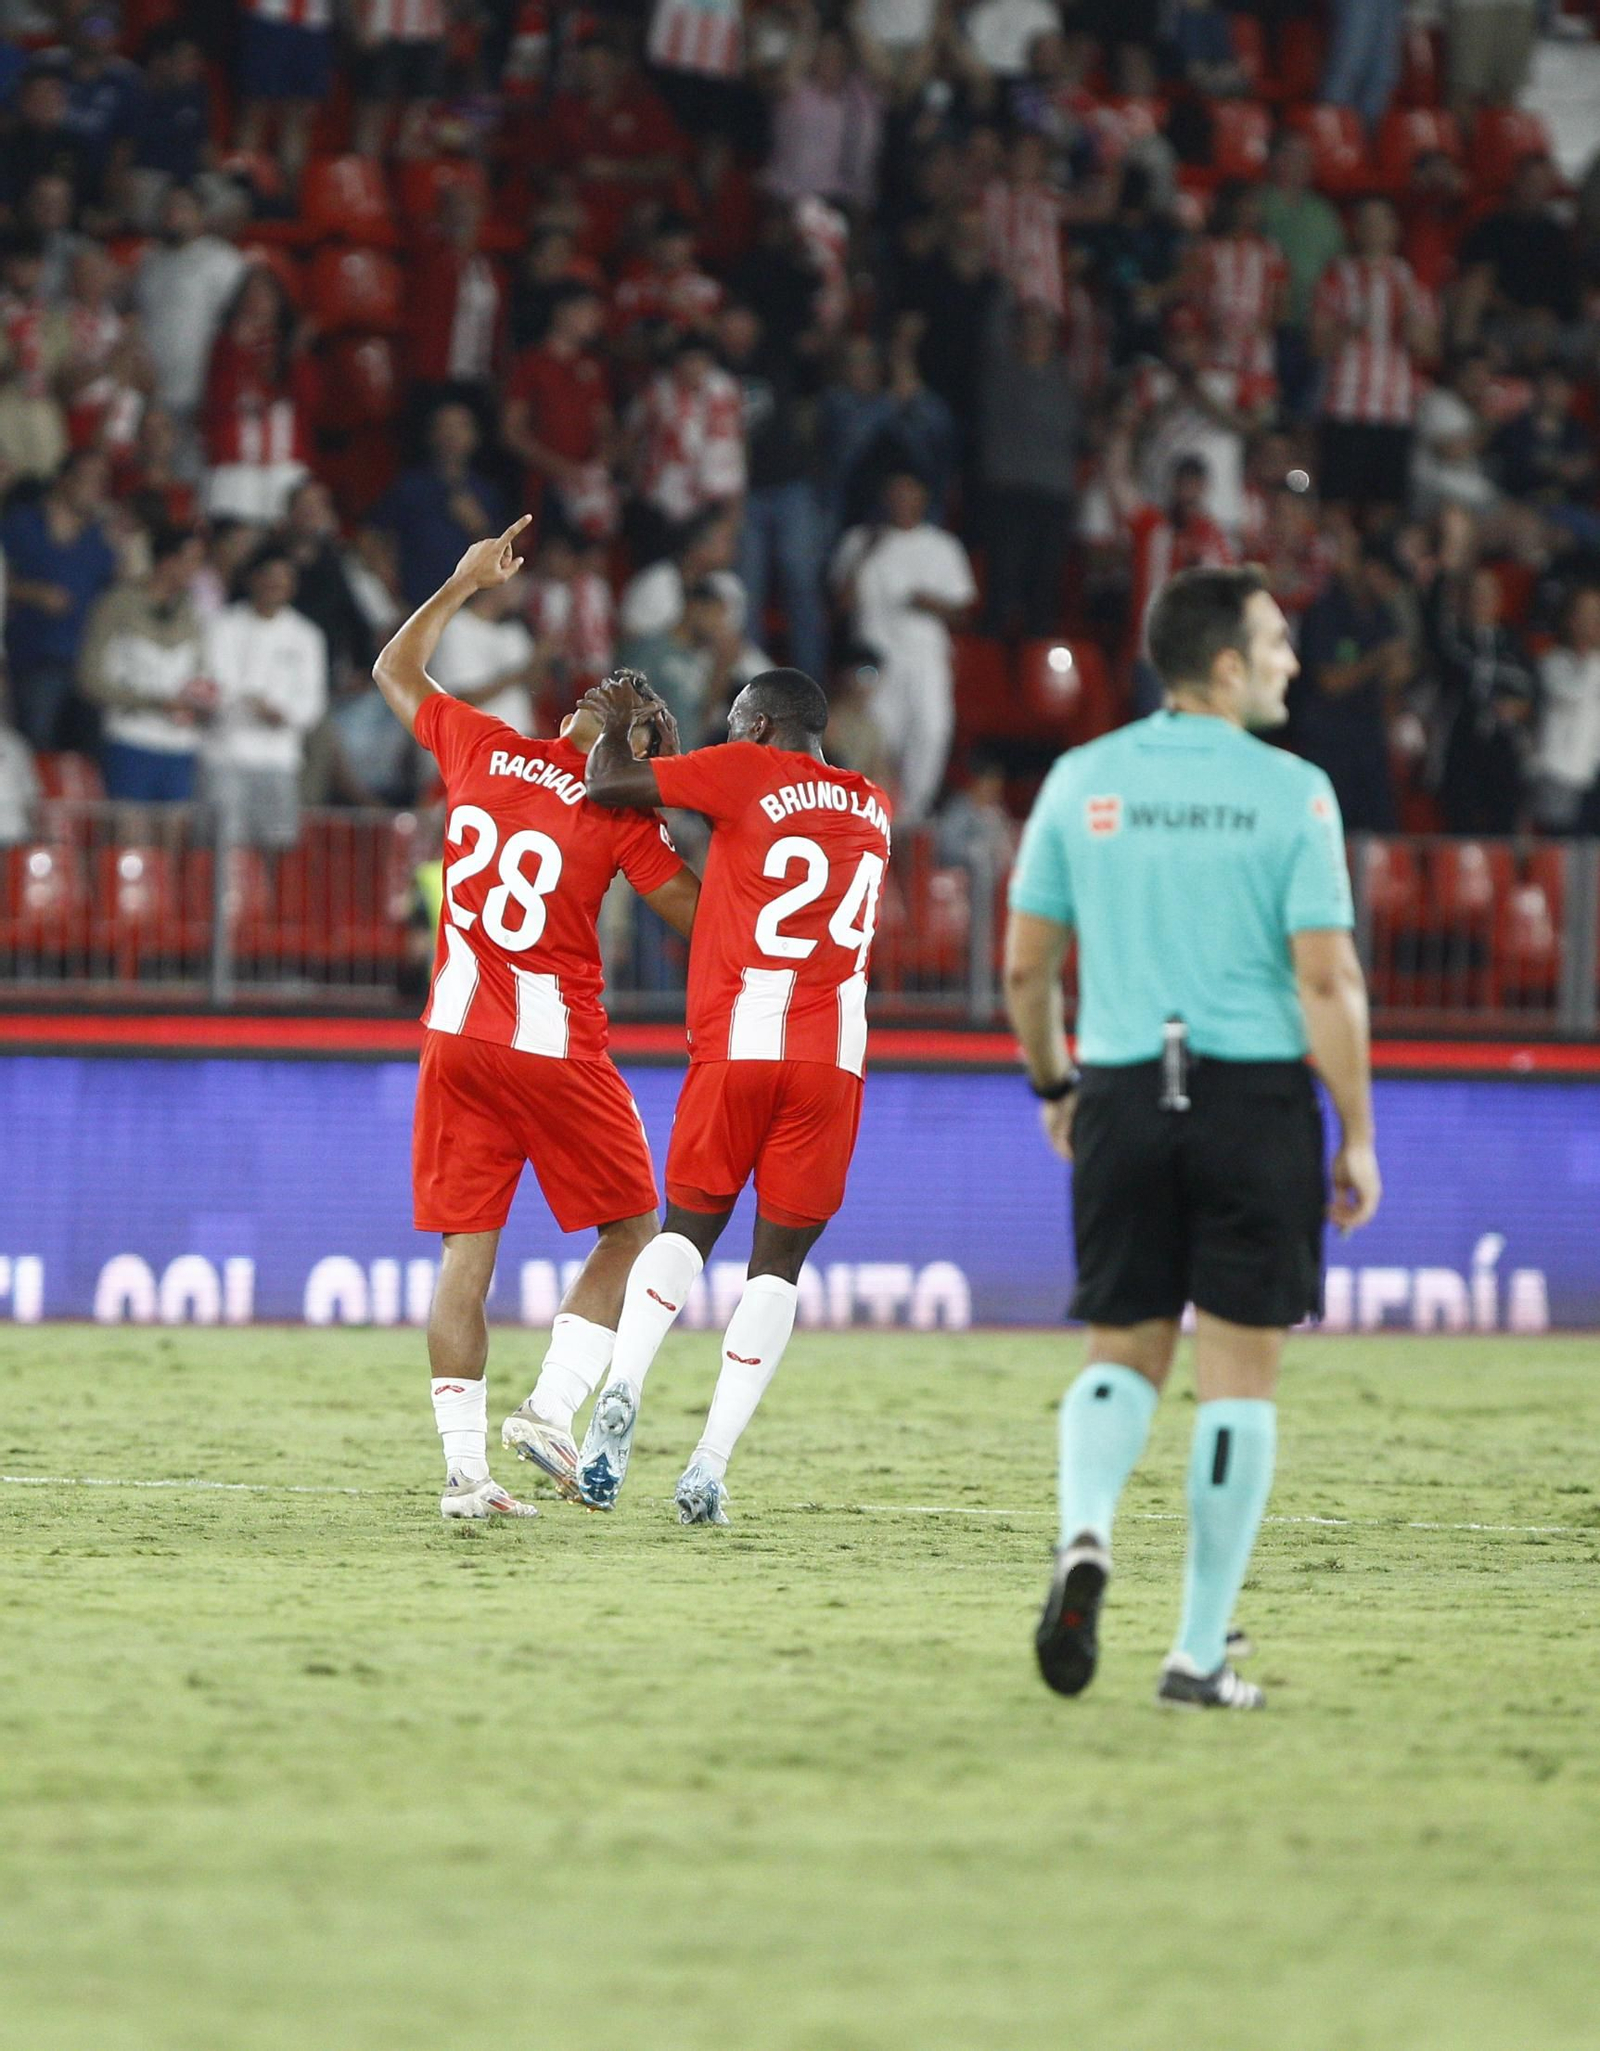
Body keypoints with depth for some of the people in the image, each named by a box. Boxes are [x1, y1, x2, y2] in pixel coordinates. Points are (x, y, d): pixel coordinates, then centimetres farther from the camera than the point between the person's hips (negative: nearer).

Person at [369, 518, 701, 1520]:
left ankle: (464, 1466, -2)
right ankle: (552, 1409, -4)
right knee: (631, 1232, 11)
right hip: (557, 1048, -4)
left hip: (457, 1038, 4)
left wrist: (464, 584, 27)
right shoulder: (622, 814, -7)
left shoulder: (483, 750, 4)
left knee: (467, 1250, 3)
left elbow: (395, 671, 20)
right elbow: (697, 913, -4)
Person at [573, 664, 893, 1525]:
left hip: (738, 1043, -2)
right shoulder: (871, 809, 17)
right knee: (779, 1257, 5)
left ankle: (623, 1387, -9)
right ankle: (710, 1465, -3)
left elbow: (608, 783, -3)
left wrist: (614, 726, 18)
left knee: (689, 1226, 14)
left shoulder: (745, 772, 2)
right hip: (835, 1056, 2)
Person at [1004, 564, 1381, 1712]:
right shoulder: (1292, 793, -6)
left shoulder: (1082, 782, 4)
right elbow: (1326, 980, -10)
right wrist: (1358, 1135, -3)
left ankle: (1085, 1532, -15)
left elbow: (1026, 964, 8)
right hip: (1255, 1096, -3)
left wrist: (1054, 1085, 23)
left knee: (1123, 1352, 15)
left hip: (1123, 1097, 3)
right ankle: (1200, 1653, 4)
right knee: (1240, 1370, 4)